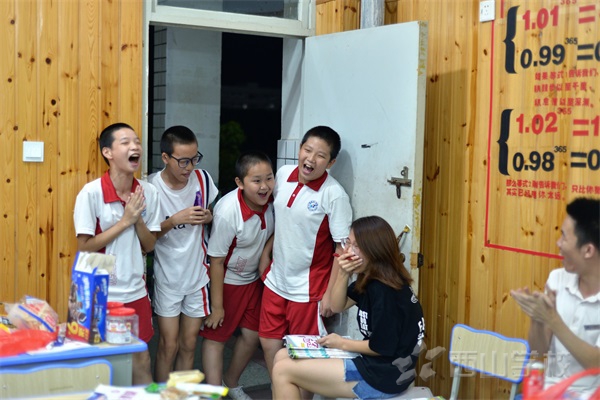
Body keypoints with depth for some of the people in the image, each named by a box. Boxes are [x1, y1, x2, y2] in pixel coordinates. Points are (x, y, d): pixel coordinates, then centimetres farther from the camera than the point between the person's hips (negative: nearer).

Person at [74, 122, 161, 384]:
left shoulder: (148, 192, -1)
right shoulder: (91, 192, -15)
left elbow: (149, 246, 3)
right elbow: (84, 247, -15)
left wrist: (138, 219, -15)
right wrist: (124, 221, -18)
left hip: (136, 292, 4)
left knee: (141, 362, 13)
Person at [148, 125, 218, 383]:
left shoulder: (203, 179, -5)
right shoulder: (151, 187, -16)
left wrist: (209, 217, -10)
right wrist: (175, 220, -25)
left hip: (197, 274, 3)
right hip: (167, 277, -3)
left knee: (189, 344, 11)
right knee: (169, 344, 0)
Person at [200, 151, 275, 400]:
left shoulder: (271, 200, -17)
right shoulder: (227, 212, -32)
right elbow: (216, 261, -23)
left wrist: (266, 252, -9)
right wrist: (216, 305, -17)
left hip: (253, 278, 6)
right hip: (225, 280, -6)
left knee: (252, 335, 13)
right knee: (216, 337, 4)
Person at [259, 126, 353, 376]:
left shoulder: (334, 195, -19)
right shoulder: (283, 174, -2)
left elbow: (343, 248, -16)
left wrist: (331, 293, -16)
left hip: (308, 289, -6)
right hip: (276, 280, 6)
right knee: (268, 342, 16)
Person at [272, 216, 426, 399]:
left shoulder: (385, 290, -22)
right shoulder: (371, 279, 8)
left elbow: (382, 346, -21)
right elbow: (337, 306, 11)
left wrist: (343, 344, -7)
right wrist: (343, 274, -7)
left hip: (383, 375, -10)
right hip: (371, 361, 10)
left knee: (283, 370, -10)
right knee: (283, 357, 10)